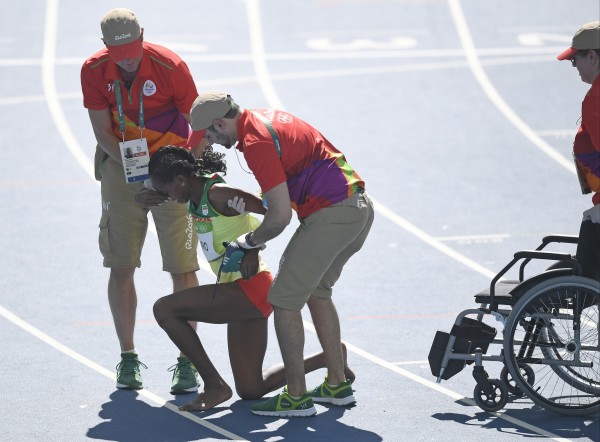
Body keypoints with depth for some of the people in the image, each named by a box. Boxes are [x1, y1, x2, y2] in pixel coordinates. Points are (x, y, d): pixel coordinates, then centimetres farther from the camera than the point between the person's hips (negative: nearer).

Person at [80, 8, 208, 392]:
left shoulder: (171, 66, -19)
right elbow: (103, 132, -5)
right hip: (120, 167, 3)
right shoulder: (94, 71, -10)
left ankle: (187, 363, -2)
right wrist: (133, 167, -19)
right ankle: (128, 358, 11)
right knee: (121, 266, 1)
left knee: (182, 267, -7)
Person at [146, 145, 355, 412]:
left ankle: (214, 386, -10)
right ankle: (331, 358, 23)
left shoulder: (218, 194, -17)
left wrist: (252, 249, -28)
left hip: (251, 287, -10)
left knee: (164, 309, -18)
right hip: (240, 292, 10)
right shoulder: (195, 198, 9)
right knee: (251, 390, 12)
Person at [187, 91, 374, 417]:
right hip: (360, 208, 10)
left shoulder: (256, 142, -16)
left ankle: (296, 396, -2)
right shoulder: (262, 117, 14)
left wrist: (249, 241, 0)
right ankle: (337, 385, 26)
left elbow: (281, 216, -17)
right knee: (317, 292, 23)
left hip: (331, 215, -10)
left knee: (284, 299, -4)